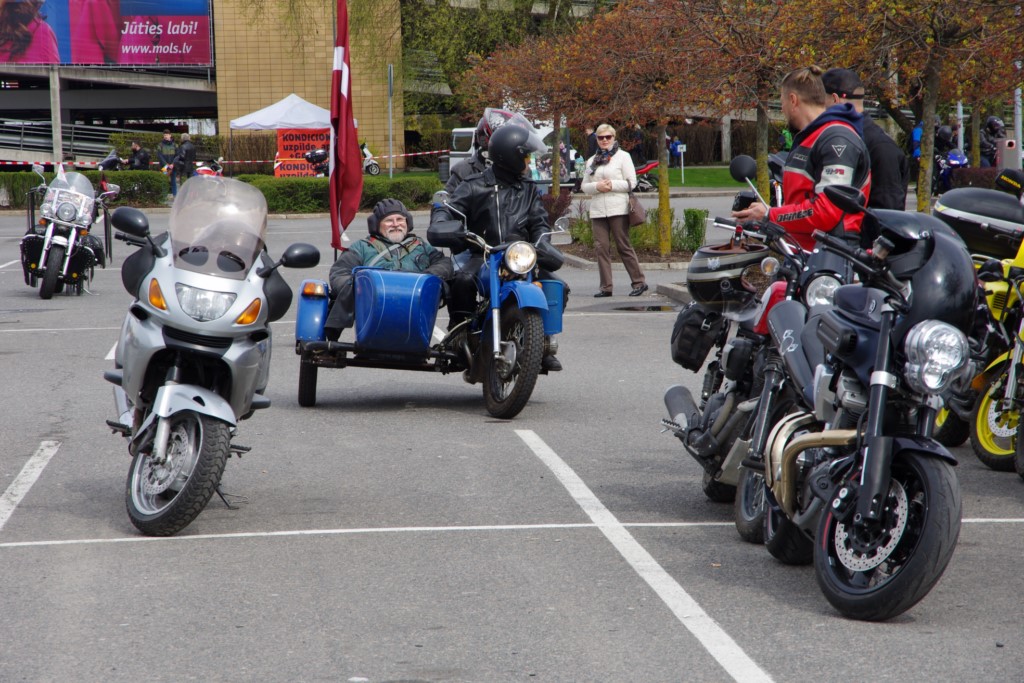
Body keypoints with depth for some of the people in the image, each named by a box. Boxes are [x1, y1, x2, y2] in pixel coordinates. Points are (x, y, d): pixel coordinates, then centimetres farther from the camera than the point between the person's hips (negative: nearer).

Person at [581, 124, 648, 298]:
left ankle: (639, 282, 3)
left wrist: (612, 185, -14)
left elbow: (631, 182, -2)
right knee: (602, 247, -1)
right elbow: (584, 186, 14)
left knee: (624, 247, -4)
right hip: (597, 210, 4)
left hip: (618, 209, -4)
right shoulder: (592, 161, 18)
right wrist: (597, 186, -6)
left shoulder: (622, 156, 4)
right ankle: (606, 287, 2)